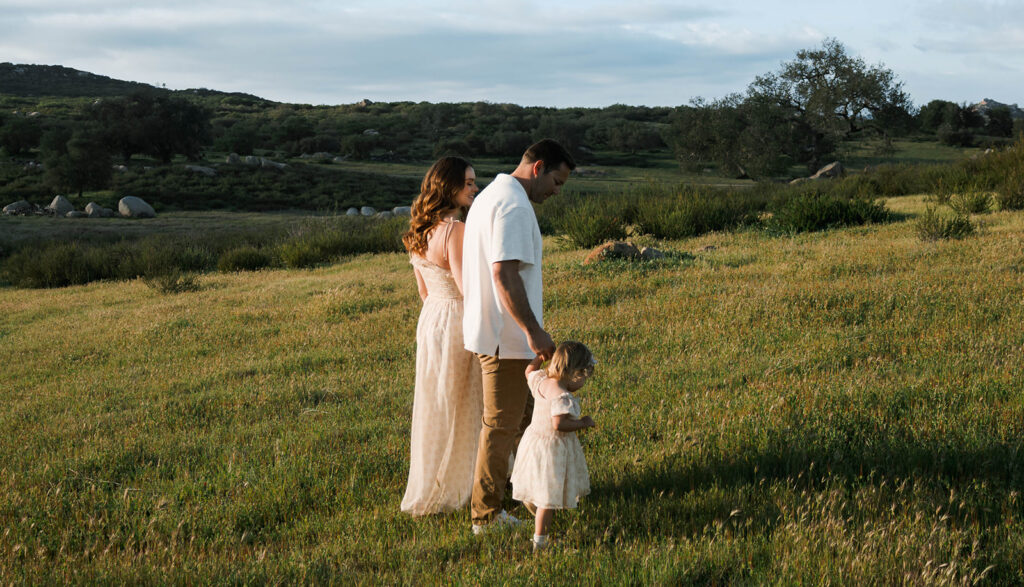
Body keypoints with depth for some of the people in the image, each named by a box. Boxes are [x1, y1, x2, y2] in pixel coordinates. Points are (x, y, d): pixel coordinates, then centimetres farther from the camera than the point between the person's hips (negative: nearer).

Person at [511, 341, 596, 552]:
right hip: (552, 449, -8)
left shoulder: (540, 381, 0)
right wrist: (582, 423, -18)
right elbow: (559, 424, -31)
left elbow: (529, 370, 21)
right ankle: (539, 541, 4)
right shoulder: (562, 396, -26)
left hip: (534, 441, 8)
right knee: (548, 497, 0)